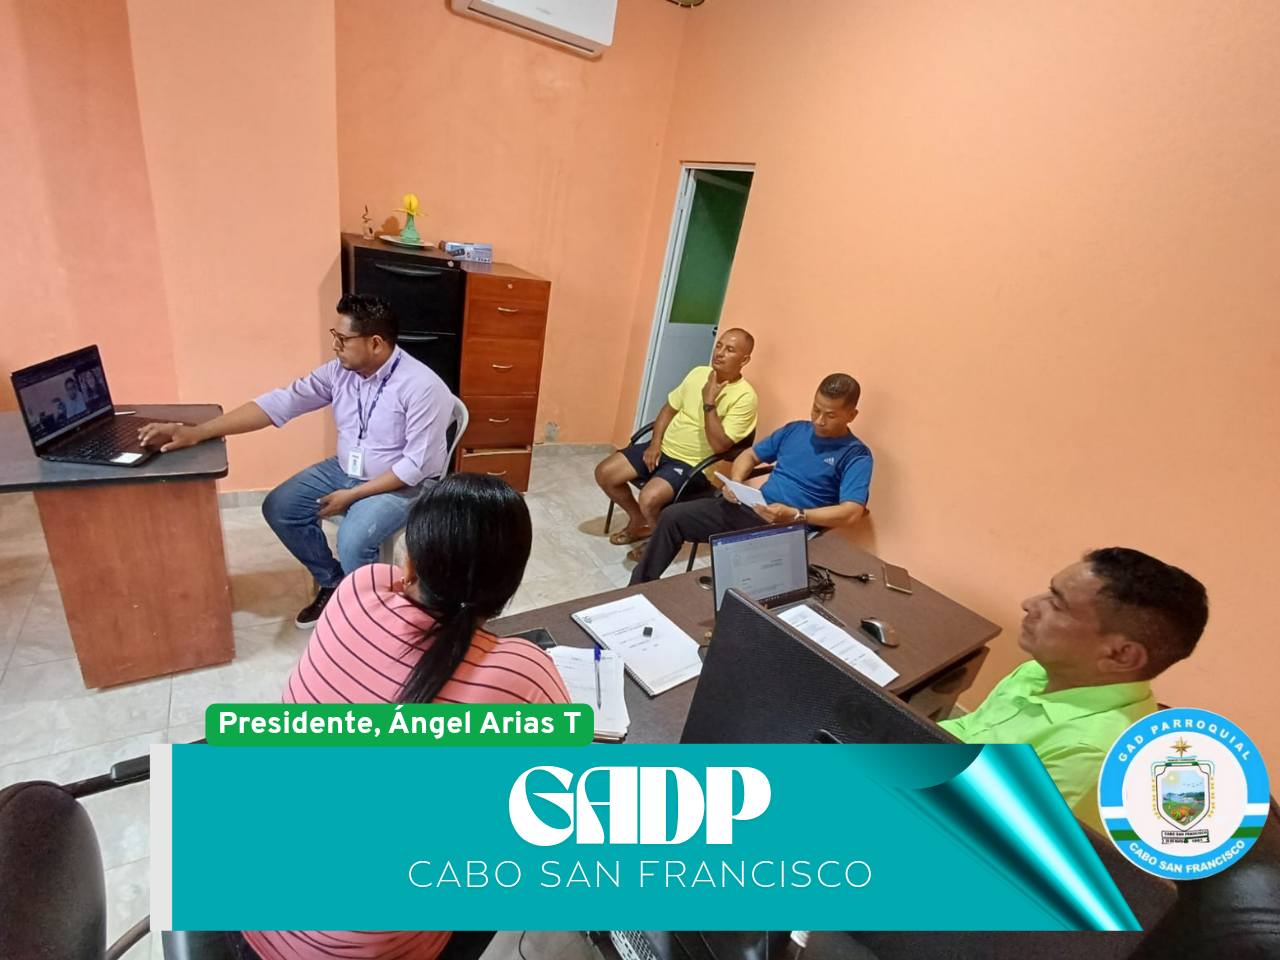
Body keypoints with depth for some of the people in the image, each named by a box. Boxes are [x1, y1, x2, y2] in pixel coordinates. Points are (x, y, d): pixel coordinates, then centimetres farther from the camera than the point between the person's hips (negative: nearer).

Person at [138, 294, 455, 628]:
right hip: (345, 470, 8)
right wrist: (196, 432, -14)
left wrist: (352, 495, -21)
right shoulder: (339, 370, -4)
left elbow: (416, 465, -25)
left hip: (403, 485, -7)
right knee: (278, 508, -2)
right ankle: (331, 582, 18)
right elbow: (279, 403, -6)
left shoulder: (421, 387, -25)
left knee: (353, 540, -30)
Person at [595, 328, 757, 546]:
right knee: (604, 473, -2)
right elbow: (669, 408, 13)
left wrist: (709, 403, -24)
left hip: (692, 464, -7)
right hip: (664, 448, 7)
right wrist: (655, 443, -1)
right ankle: (639, 521, 20)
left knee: (649, 499, -31)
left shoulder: (744, 397, -16)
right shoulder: (699, 373, 5)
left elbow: (719, 445, -23)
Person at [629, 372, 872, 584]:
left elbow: (852, 512, -17)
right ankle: (641, 586, 10)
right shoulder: (795, 429, 14)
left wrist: (793, 515, -28)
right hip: (751, 509, 6)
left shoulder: (856, 455, -4)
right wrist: (735, 481, -2)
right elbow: (750, 455, 21)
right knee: (673, 516, -6)